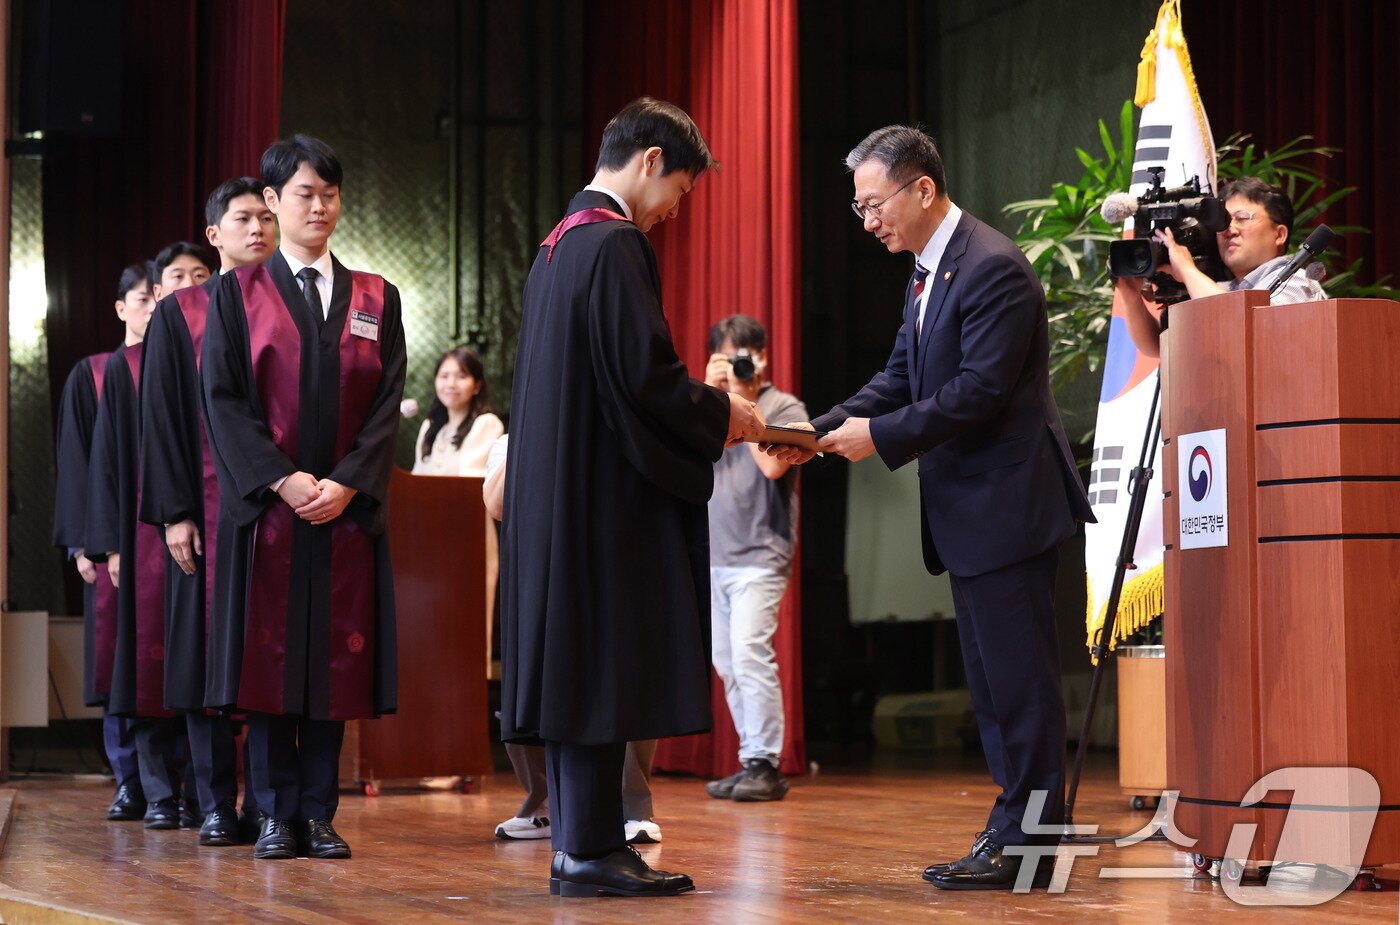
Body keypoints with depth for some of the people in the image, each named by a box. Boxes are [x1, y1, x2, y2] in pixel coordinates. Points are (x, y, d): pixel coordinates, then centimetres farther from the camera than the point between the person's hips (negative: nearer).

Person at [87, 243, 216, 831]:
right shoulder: (126, 365, 9)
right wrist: (112, 541, 0)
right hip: (152, 524, 0)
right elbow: (109, 454, 8)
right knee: (153, 654, -2)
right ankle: (160, 793, 3)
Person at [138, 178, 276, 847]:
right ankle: (217, 805, 5)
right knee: (208, 648, -1)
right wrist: (174, 512, -8)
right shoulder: (179, 313, 7)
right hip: (207, 508, -1)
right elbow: (161, 416, 2)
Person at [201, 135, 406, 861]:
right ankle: (277, 815, 4)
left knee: (335, 657, 1)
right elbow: (223, 399, -3)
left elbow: (387, 402, 4)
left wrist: (346, 483, -11)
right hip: (264, 504, -2)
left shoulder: (375, 299, 11)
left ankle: (320, 813, 7)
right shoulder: (237, 294, 6)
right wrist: (283, 480, -14)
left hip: (347, 508, 2)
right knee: (269, 656, -2)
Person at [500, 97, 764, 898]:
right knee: (606, 663, -6)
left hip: (561, 493, 10)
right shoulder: (615, 245, -14)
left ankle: (582, 844, 14)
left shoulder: (560, 245, 17)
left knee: (578, 668, 10)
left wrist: (705, 411, 19)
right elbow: (645, 374, -19)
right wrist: (722, 412, -3)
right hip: (607, 498, -10)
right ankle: (589, 849, -3)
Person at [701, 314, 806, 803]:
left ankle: (764, 764, -13)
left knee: (749, 653, -17)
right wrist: (710, 393, -4)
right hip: (714, 556, 7)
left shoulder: (785, 408, -1)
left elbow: (773, 464, -16)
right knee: (726, 663, 7)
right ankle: (752, 763, 13)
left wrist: (743, 399, -9)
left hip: (759, 556, -7)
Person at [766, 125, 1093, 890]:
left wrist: (880, 436, -19)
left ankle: (1029, 841, 0)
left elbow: (980, 390, -22)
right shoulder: (928, 272, 14)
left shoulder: (992, 268, -17)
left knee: (1018, 677, -5)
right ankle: (1014, 828, 21)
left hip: (1008, 502, -10)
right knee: (991, 681, 14)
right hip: (968, 511, 10)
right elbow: (902, 376, 14)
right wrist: (822, 432, 1)